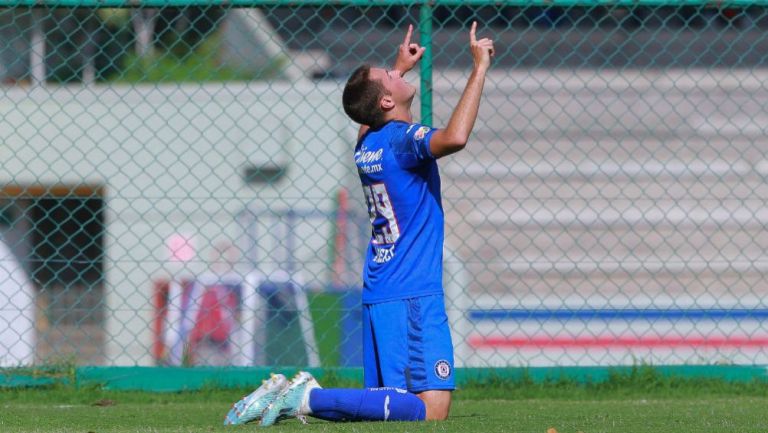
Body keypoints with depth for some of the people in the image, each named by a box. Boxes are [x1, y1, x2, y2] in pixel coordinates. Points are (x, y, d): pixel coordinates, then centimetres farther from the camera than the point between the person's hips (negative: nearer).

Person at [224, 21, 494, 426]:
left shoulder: (366, 143, 13)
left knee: (384, 402, 12)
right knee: (431, 409, -15)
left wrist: (400, 68, 46)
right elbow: (454, 137, -35)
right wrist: (479, 69, -26)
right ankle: (311, 398, -20)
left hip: (377, 296, 9)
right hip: (413, 297, -9)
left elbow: (366, 118, 40)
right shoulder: (403, 138, -12)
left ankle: (287, 395, -1)